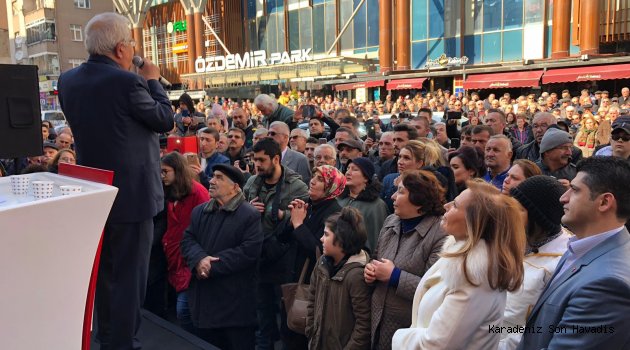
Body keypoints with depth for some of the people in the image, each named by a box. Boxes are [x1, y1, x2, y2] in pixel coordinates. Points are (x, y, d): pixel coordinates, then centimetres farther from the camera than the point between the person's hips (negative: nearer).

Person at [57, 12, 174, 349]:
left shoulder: (67, 80, 3)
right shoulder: (127, 81, -19)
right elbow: (166, 120, -8)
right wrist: (152, 80, 4)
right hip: (131, 192, -8)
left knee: (104, 269, 21)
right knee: (130, 275, 3)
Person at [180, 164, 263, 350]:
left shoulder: (250, 215, -11)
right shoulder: (199, 211, 11)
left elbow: (249, 252, -19)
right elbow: (187, 240, 5)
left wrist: (212, 265, -18)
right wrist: (200, 259, -17)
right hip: (204, 298, 6)